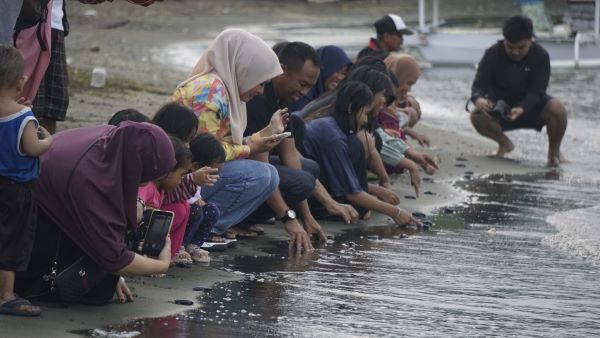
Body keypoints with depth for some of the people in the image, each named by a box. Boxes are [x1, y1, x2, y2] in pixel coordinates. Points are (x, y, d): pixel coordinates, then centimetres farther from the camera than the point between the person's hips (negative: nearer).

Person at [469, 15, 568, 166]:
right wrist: (478, 99, -44)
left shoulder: (540, 56, -18)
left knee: (557, 109, -33)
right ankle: (505, 143, 4)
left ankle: (554, 151, -2)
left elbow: (536, 91, -23)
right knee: (477, 116, -30)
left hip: (532, 106, -1)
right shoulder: (492, 54, -14)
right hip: (501, 108, 1)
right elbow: (479, 85, -18)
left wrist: (521, 109, -45)